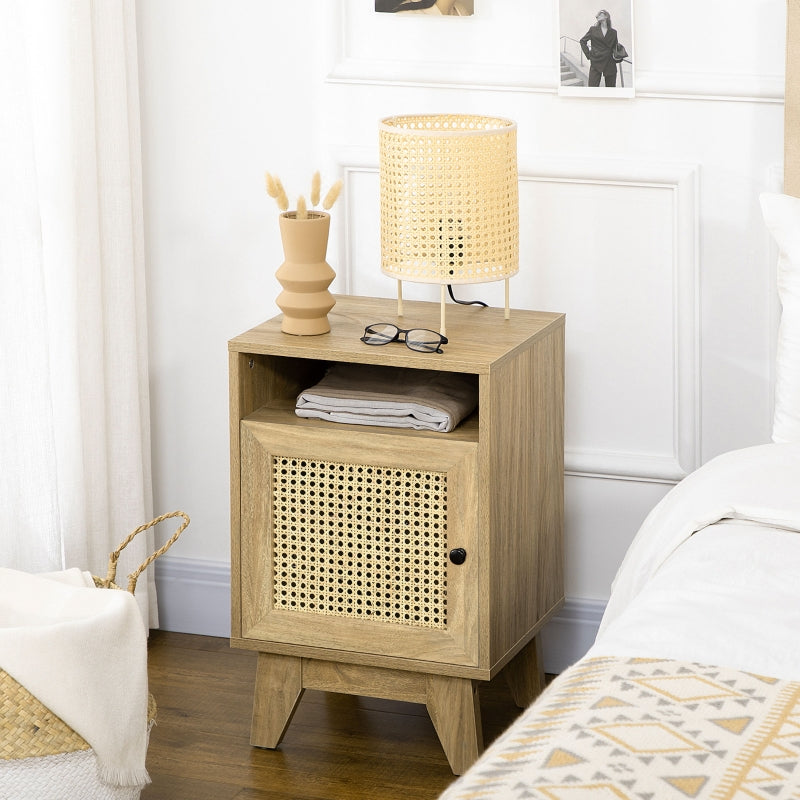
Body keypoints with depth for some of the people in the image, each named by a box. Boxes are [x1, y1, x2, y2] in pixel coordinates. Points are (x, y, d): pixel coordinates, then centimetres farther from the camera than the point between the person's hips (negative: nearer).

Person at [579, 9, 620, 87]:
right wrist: (588, 54, 3)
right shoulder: (593, 29, 5)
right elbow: (583, 41, 11)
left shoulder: (613, 32, 8)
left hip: (610, 63, 2)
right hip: (596, 63, -2)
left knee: (611, 87, 5)